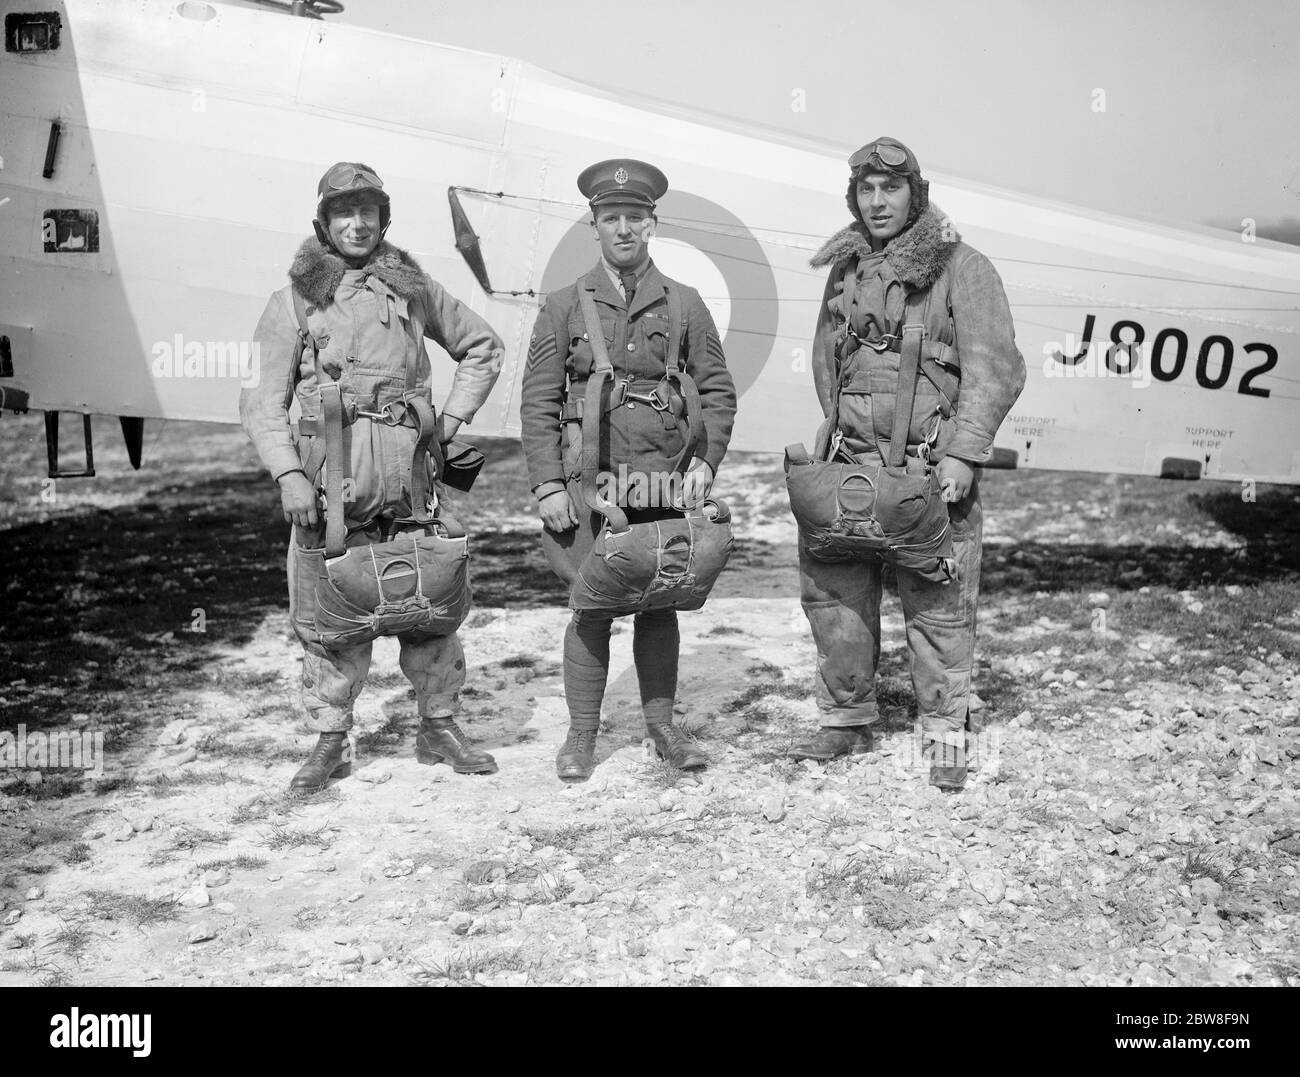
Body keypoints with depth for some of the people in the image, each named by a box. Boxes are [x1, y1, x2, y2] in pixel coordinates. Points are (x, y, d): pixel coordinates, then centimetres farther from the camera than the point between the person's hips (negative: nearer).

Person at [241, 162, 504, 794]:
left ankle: (439, 727, 20)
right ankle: (330, 742, 15)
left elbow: (482, 347, 24)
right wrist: (288, 473, -12)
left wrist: (451, 419, 12)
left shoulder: (412, 288, 12)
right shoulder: (296, 298, 5)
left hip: (407, 477, 2)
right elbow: (263, 398, 1)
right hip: (327, 478, -2)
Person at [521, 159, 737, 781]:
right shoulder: (564, 306, 5)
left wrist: (705, 461, -3)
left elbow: (717, 392, 10)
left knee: (660, 603, 9)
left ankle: (662, 726, 21)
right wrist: (547, 485, -5)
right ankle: (581, 736, 12)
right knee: (592, 607, -1)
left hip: (665, 480, 2)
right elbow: (538, 403, 3)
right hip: (589, 478, -1)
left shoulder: (684, 305, 8)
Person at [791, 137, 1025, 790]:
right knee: (833, 591, 7)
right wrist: (840, 433, 12)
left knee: (937, 604, -1)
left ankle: (945, 736, 13)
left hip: (933, 469, -5)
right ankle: (846, 721, 23)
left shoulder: (960, 268, -2)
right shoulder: (844, 272, 14)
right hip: (851, 465, 5)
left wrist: (964, 453, -18)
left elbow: (995, 369, -9)